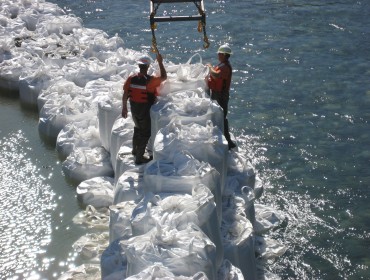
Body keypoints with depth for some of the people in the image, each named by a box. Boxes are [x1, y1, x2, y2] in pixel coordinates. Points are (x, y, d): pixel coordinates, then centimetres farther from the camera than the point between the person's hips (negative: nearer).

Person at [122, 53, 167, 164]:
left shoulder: (131, 78, -9)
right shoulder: (150, 80, -24)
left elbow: (125, 95, -3)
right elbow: (164, 77, -9)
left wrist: (124, 108, 10)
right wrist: (160, 62, -4)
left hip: (134, 108, 6)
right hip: (145, 110, -6)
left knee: (138, 128, 28)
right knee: (145, 133, 9)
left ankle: (135, 150, 47)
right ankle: (139, 157, 11)